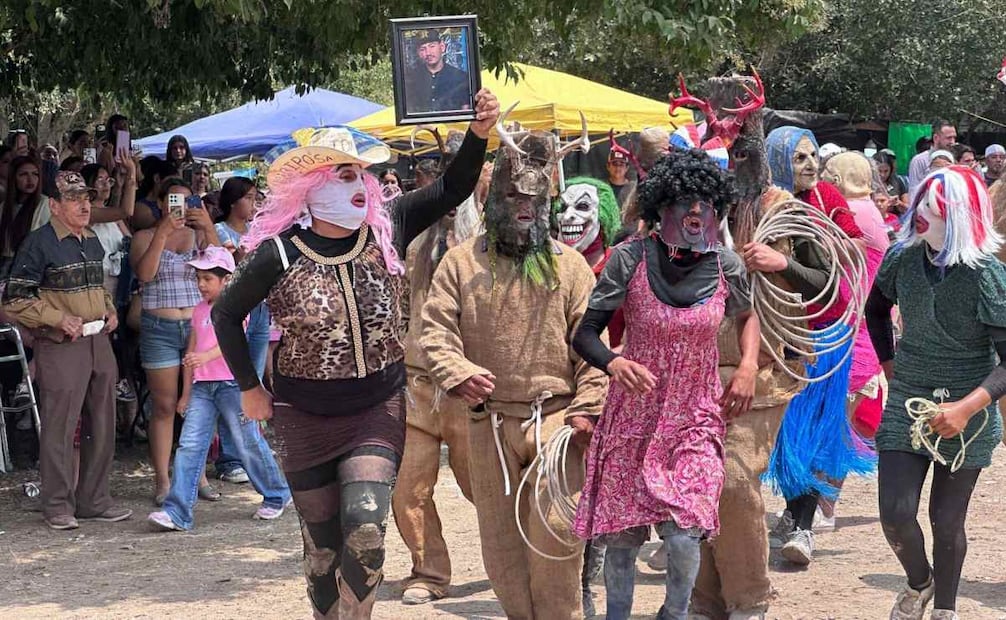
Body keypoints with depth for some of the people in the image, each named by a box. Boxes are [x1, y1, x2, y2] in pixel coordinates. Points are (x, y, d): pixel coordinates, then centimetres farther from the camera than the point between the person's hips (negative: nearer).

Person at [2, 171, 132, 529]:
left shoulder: (92, 242, 14)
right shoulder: (39, 244, -10)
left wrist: (109, 311, 10)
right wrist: (60, 319, -17)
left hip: (98, 341, 7)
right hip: (60, 348, -7)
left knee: (102, 426, 10)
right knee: (59, 429, -3)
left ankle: (94, 500, 20)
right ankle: (58, 506, 6)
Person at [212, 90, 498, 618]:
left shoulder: (386, 230, -4)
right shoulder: (279, 255, -11)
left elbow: (451, 190, -2)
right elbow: (226, 315, 2)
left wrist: (478, 133, -19)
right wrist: (250, 390, 4)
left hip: (379, 410, 1)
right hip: (305, 417, -1)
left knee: (365, 526, -18)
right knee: (323, 543, 9)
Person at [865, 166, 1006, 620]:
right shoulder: (903, 257, -5)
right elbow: (876, 310, 18)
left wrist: (968, 407, -29)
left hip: (965, 413, -3)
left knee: (947, 521, 5)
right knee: (896, 515, -3)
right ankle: (918, 582, 28)